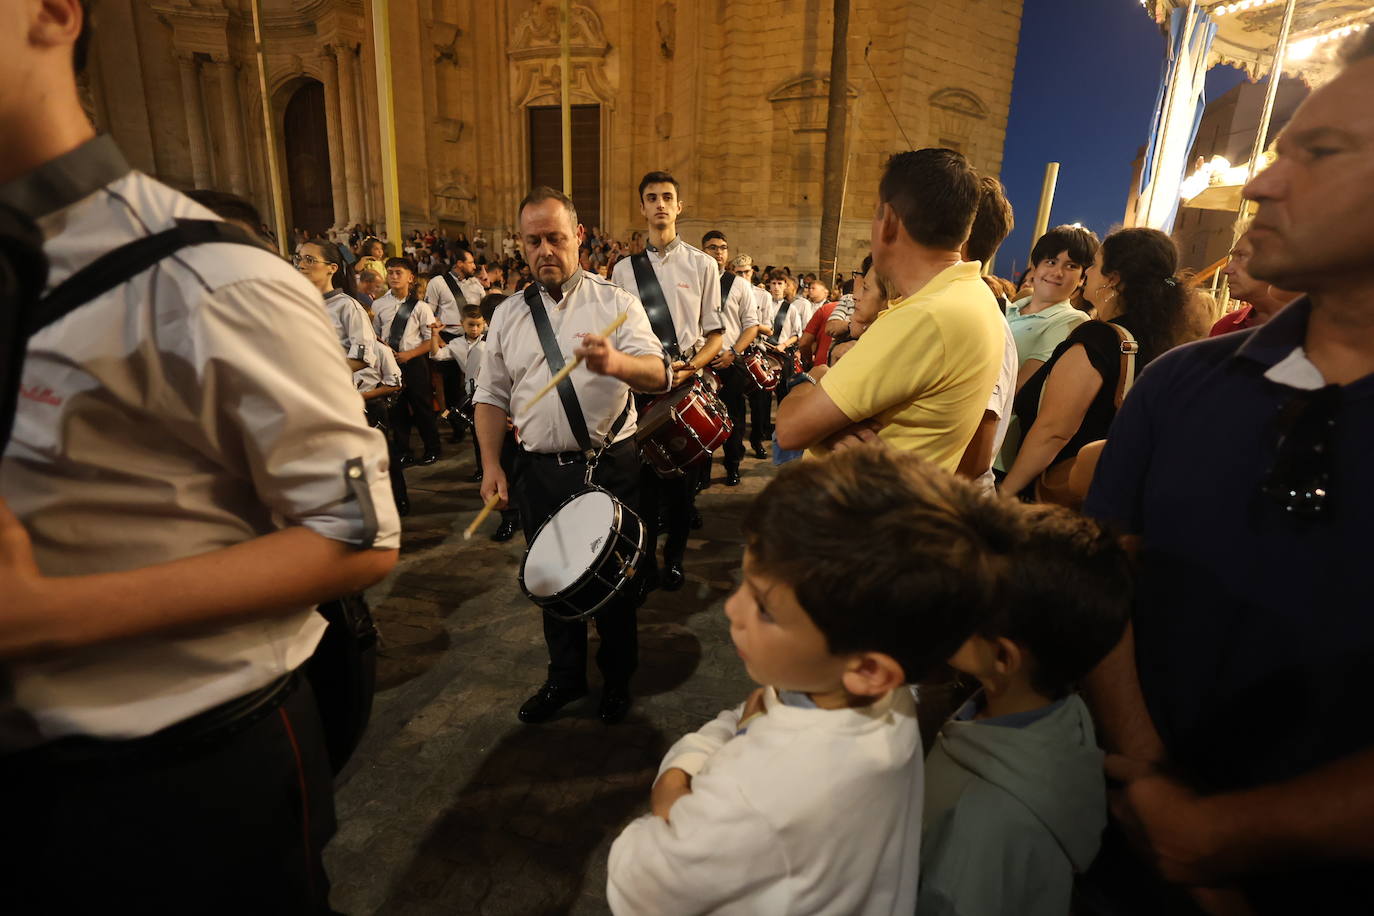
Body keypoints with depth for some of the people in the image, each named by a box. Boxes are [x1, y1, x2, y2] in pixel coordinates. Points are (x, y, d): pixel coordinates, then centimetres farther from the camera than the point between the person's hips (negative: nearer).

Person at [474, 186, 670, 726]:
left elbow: (659, 376, -15)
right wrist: (491, 464, 1)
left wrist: (615, 362, -36)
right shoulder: (508, 315, 9)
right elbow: (491, 395, 11)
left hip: (611, 465, -3)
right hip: (539, 470, 3)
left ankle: (617, 678, 33)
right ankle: (565, 676, 37)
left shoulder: (616, 304, -2)